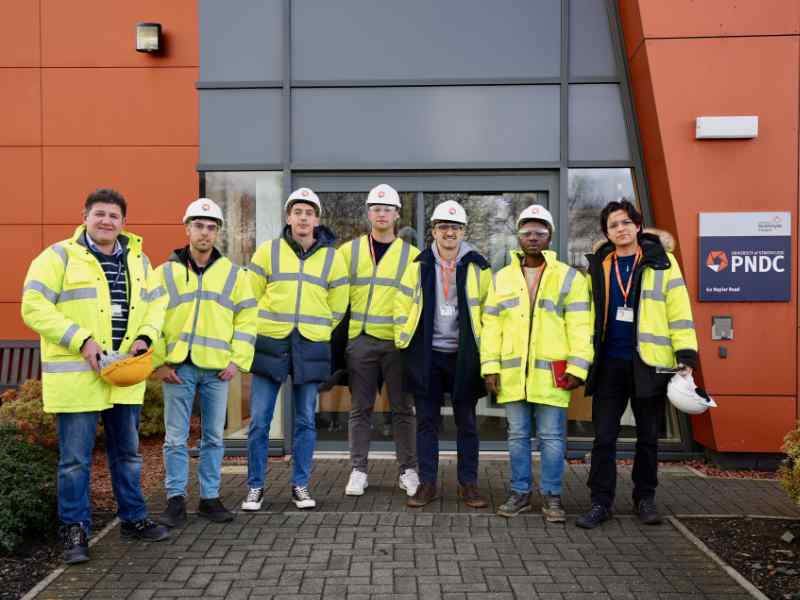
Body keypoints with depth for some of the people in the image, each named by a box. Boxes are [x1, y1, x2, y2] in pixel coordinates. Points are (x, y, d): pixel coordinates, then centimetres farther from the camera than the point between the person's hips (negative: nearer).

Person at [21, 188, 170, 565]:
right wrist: (81, 340, -19)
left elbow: (154, 303, 17)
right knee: (75, 458, 3)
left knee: (127, 452, 16)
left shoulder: (138, 259, 11)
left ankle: (133, 518, 30)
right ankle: (75, 530, 17)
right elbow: (34, 308, -11)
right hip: (76, 374, -5)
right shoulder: (60, 256, -5)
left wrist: (146, 336, -3)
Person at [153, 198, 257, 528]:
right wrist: (159, 362, -5)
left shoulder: (233, 273, 8)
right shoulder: (165, 272, 5)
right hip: (178, 367, -1)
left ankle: (210, 498, 20)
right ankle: (176, 500, 14)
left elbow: (246, 320, 6)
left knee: (213, 437, 9)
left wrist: (238, 360, -3)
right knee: (176, 438, 3)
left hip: (217, 368, 1)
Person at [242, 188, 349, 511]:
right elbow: (251, 295, 8)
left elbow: (337, 307, 14)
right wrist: (263, 327, 9)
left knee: (305, 421, 8)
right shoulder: (268, 251, 2)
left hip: (311, 348, 1)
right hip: (270, 344, -1)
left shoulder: (332, 257, 6)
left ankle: (300, 485, 21)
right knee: (259, 421, 2)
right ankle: (255, 487, 16)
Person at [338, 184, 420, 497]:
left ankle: (408, 470, 17)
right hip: (360, 340, 1)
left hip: (397, 341, 0)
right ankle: (358, 470, 16)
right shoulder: (349, 250, 8)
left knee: (402, 408, 6)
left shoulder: (411, 254, 6)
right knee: (361, 408, 7)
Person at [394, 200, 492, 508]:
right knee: (427, 422, 7)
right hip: (427, 355, 1)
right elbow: (402, 305, 6)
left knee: (467, 422, 7)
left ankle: (468, 483, 19)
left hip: (464, 355, 0)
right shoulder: (419, 265, 3)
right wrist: (404, 344, 1)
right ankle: (427, 483, 17)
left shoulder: (477, 266, 0)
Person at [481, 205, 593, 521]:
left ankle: (551, 496, 16)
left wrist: (577, 368, -9)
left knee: (552, 437, 3)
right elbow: (491, 326, 9)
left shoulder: (569, 277, 4)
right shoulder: (502, 278, 12)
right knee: (517, 435, 10)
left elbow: (580, 327, -2)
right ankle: (520, 492, 22)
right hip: (512, 373, 3)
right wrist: (490, 367, 2)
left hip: (551, 373, -3)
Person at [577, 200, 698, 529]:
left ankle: (645, 498, 27)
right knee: (604, 437, 3)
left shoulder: (661, 262, -1)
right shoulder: (598, 266, 7)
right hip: (609, 363, 2)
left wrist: (686, 356, -9)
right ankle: (601, 502, 13)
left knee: (648, 436, 12)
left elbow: (679, 310, -3)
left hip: (649, 363, -2)